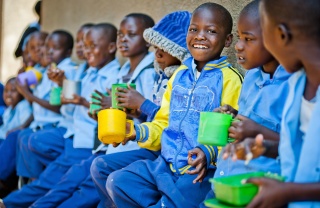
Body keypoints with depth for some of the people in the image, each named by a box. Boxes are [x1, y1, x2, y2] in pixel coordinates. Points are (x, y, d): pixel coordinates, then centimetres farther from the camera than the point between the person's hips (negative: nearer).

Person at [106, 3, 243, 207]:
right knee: (117, 182, -4)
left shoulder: (229, 79, -7)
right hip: (165, 164, 7)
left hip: (200, 171, -6)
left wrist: (210, 152, -30)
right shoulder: (180, 75, 15)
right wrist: (137, 131, 1)